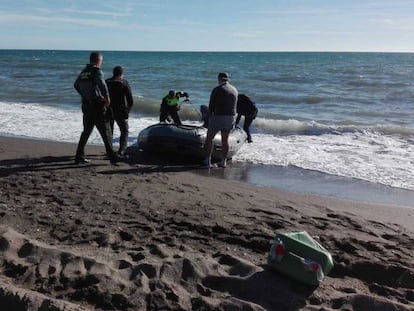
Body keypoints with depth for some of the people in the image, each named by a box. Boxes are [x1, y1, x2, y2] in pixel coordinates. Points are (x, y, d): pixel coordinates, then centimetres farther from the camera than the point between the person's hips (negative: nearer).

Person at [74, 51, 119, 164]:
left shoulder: (83, 72, 12)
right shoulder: (97, 71, -11)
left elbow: (76, 85, 26)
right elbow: (102, 84, -31)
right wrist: (107, 98, -20)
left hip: (86, 105, 7)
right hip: (97, 106, -7)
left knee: (86, 131, 16)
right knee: (106, 132, 0)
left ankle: (79, 156, 16)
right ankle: (112, 156, 1)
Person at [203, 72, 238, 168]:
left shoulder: (217, 89, -9)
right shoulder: (235, 90, 8)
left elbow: (211, 105, -7)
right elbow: (234, 105, 11)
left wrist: (210, 116, 8)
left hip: (218, 117, -5)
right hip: (231, 117, 5)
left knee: (209, 138, 8)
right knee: (225, 140, 16)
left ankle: (207, 161, 5)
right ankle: (224, 162, 17)